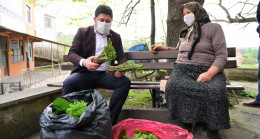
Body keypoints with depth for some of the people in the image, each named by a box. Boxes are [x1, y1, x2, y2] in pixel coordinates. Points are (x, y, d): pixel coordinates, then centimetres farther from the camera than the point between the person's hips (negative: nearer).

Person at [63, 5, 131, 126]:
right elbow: (72, 53, -2)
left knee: (125, 82, -26)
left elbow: (121, 57, 13)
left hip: (105, 74, 2)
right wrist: (84, 62, -27)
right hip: (85, 74, -2)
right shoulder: (83, 32, 8)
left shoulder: (116, 37, 16)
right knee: (68, 82, -32)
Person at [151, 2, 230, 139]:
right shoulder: (184, 32, 25)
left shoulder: (214, 28, 7)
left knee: (216, 90, -36)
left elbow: (222, 55, -4)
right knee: (173, 86, -32)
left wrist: (209, 74, -21)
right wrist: (162, 48, 27)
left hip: (206, 70, -3)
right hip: (182, 69, 4)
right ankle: (186, 124, -18)